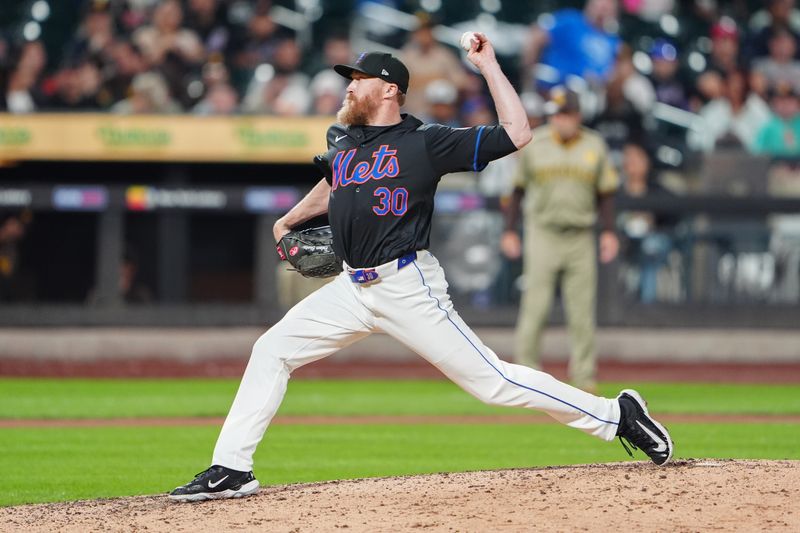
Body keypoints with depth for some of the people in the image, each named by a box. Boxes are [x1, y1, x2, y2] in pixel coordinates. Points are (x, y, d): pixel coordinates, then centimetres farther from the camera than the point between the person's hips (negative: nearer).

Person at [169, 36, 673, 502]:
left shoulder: (426, 142, -7)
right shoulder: (341, 140, 13)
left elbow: (517, 134, -13)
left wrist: (488, 65, -13)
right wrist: (289, 220, 33)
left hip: (408, 285, -7)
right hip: (353, 287, 7)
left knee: (492, 380, -10)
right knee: (272, 350, 0)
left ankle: (615, 417, -1)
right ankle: (231, 470, 4)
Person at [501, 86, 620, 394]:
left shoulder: (595, 146, 7)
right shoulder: (533, 144, 3)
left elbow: (605, 193, 11)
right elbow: (518, 189, 7)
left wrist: (609, 232, 1)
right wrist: (509, 231, 1)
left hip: (581, 238, 1)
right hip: (543, 235, -1)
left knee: (582, 311, 1)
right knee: (535, 306, -6)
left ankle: (584, 378, 5)